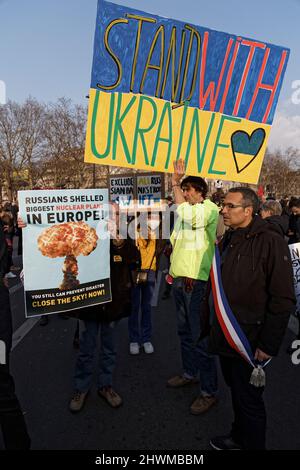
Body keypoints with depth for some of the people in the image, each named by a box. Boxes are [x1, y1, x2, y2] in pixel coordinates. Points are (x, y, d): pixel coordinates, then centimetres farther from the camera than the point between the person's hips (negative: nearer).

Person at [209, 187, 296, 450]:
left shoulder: (270, 241, -17)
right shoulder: (228, 239, 8)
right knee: (235, 389, 23)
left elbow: (282, 299, -18)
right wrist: (216, 325, 15)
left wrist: (269, 344, -17)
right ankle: (239, 437, 44)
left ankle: (253, 444, 30)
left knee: (248, 398, 7)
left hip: (250, 339, -7)